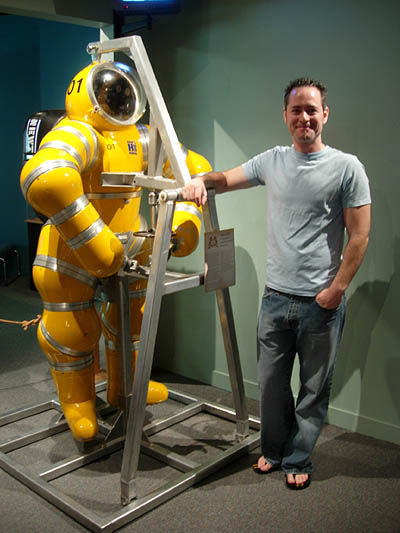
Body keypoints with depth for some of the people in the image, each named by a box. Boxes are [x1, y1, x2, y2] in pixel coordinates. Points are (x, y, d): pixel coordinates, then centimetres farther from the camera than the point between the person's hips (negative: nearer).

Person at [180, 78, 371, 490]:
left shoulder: (346, 167, -6)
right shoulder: (272, 161, 7)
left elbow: (359, 236, -7)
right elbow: (226, 179, 16)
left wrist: (337, 289, -11)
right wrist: (202, 180, -7)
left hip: (321, 302, -3)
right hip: (276, 297, 4)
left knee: (314, 388, 10)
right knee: (271, 383, 15)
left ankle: (298, 460, 30)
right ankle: (273, 451, 36)